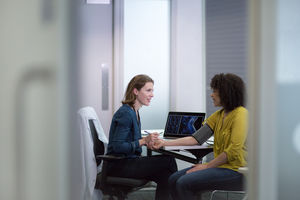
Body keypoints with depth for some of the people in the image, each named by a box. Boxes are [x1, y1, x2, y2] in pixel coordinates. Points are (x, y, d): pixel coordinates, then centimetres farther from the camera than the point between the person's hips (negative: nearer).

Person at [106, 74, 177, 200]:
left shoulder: (134, 112, 14)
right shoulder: (125, 113, -16)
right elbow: (117, 147, -21)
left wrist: (148, 141, -1)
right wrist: (143, 141, -25)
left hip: (129, 161, 9)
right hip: (119, 166, -9)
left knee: (165, 174, -14)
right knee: (168, 161, -16)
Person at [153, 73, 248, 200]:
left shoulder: (240, 114, -12)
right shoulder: (219, 115, 15)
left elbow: (233, 151, -18)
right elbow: (196, 138, 8)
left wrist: (207, 166, -12)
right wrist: (164, 143, 1)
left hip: (234, 170, -9)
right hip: (220, 166, 9)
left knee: (184, 183, -21)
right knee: (173, 180, -1)